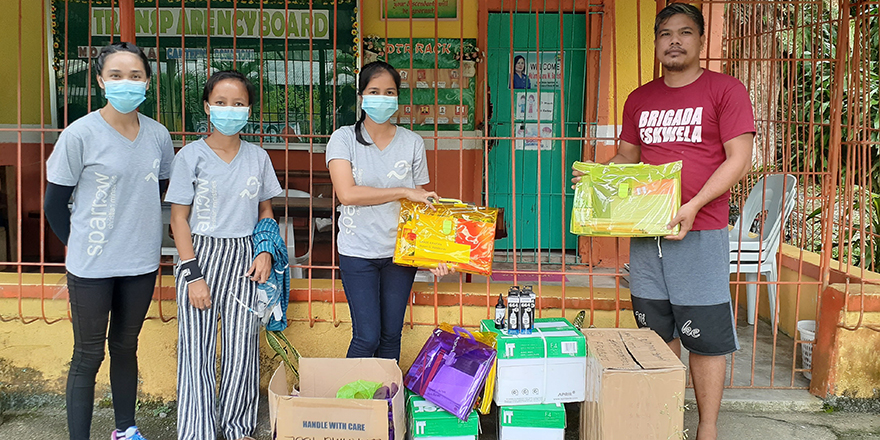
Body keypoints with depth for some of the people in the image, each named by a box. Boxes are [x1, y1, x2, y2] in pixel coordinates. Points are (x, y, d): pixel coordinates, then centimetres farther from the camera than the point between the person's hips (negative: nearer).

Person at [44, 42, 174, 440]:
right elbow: (55, 202, -4)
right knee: (88, 355, 5)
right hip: (92, 268, -4)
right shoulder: (80, 135, -12)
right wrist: (79, 244, 3)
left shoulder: (158, 135, -1)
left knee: (126, 347, 18)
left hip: (141, 262, 4)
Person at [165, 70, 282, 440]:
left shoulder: (258, 157, 6)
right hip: (201, 256, -2)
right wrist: (193, 275, -10)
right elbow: (179, 218, -4)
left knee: (242, 348, 4)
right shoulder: (191, 156, -3)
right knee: (197, 350, 1)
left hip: (244, 258, 3)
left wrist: (266, 252, -1)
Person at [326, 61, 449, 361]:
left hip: (400, 252, 3)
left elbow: (421, 203, 5)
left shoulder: (412, 143, 2)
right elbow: (347, 194, -18)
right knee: (367, 336, -3)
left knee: (391, 334, 11)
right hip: (358, 252, -2)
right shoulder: (344, 139, -5)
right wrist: (404, 192, -17)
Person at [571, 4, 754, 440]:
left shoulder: (725, 90, -1)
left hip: (700, 233, -5)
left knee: (705, 337, -1)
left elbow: (739, 158, -7)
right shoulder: (639, 100, 14)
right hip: (645, 232, 5)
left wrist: (694, 206, -18)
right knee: (657, 334, 11)